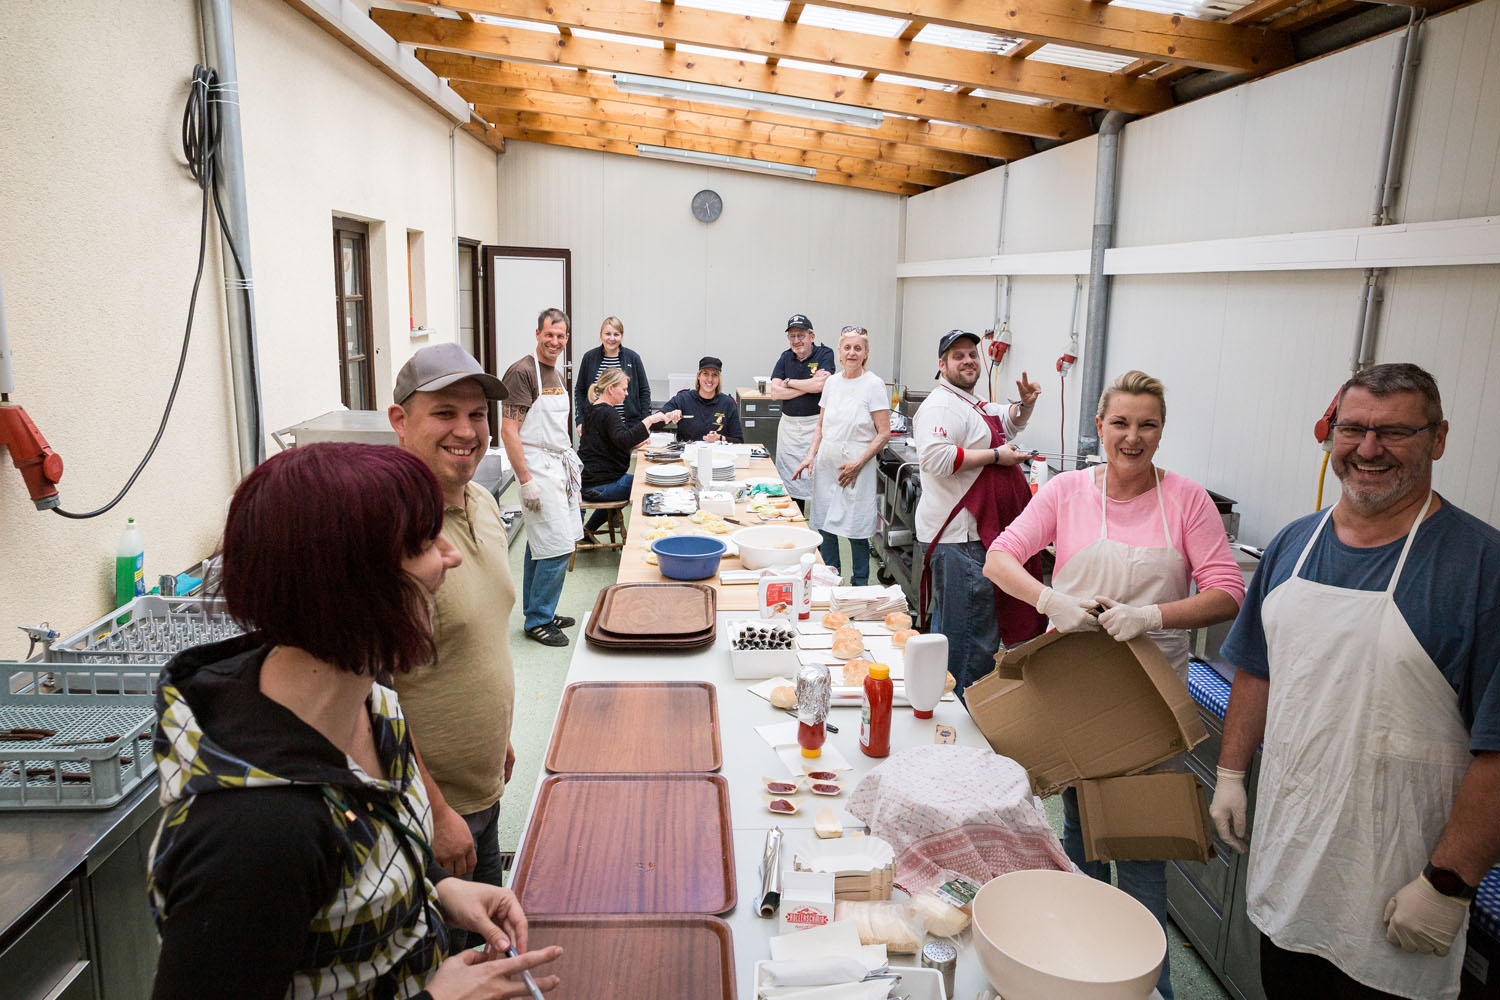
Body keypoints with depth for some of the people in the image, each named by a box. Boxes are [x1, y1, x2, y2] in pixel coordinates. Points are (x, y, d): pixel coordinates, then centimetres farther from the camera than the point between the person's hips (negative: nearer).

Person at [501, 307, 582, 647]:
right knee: (558, 547, -9)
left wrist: (570, 463, 18)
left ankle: (537, 613, 26)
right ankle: (538, 620, 4)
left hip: (559, 467, 9)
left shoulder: (557, 375, 15)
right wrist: (526, 481, -21)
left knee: (539, 546, 16)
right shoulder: (521, 372, -13)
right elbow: (509, 431, -17)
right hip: (538, 469, -9)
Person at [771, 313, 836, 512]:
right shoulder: (786, 357, 10)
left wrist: (789, 382, -5)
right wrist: (808, 386, -10)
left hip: (815, 424, -5)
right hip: (788, 425, 5)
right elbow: (775, 392, -1)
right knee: (789, 479, 6)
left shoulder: (825, 354, -2)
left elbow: (820, 385, -18)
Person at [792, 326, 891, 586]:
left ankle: (860, 584, 13)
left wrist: (859, 464, -15)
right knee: (825, 525, 8)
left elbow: (884, 433, -9)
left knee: (855, 529, -3)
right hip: (826, 464, 5)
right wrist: (811, 455, 3)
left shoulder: (873, 384, -6)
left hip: (855, 468, -5)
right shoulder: (832, 382, 9)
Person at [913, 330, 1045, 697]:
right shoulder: (941, 406, -14)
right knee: (974, 638, -7)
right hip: (958, 539, -11)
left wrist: (1025, 404, 17)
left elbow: (1008, 423, 39)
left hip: (970, 533, 11)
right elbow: (936, 457, -30)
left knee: (948, 625, 20)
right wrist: (996, 456, -22)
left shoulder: (972, 404, 20)